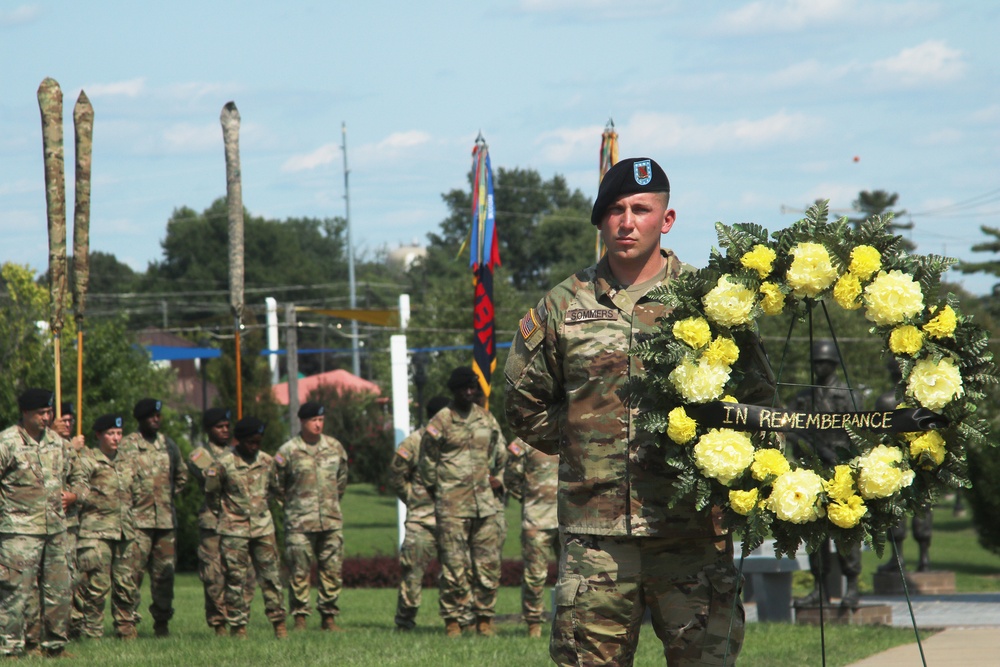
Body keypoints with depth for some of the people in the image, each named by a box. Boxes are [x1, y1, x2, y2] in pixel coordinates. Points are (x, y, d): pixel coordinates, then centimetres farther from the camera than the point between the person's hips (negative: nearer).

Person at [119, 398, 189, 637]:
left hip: (166, 517, 5)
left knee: (165, 571, 6)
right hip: (138, 519, -5)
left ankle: (162, 621, 14)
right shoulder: (126, 445, -1)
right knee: (134, 569, -11)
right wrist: (130, 500, -4)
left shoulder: (168, 445, 14)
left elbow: (181, 475, 27)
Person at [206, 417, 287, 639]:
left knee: (271, 575, 3)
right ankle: (238, 626, 5)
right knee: (237, 579, 0)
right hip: (234, 530, -3)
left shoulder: (267, 461, 6)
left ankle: (279, 622, 9)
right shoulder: (223, 464, -8)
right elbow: (209, 491, 2)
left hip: (263, 527, 3)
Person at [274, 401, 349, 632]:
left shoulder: (335, 448, 7)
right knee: (299, 571, -4)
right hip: (300, 523, -3)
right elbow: (277, 485, 6)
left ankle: (329, 615, 11)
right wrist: (292, 503, 9)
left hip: (331, 520, 3)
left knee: (333, 569, 3)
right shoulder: (288, 452, -4)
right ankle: (299, 617, 2)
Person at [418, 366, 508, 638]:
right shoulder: (440, 423, -2)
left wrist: (497, 480, 10)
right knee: (454, 564, -5)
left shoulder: (487, 419, 12)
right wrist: (439, 495, 3)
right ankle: (453, 620, 0)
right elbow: (427, 463, 2)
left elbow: (500, 456, 24)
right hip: (453, 506, -4)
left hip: (486, 503, 4)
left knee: (488, 563, 3)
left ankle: (485, 618, 9)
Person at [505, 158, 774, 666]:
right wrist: (584, 442, 12)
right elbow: (523, 400, 19)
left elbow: (757, 402, 8)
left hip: (693, 534, -1)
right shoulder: (563, 307, 10)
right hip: (596, 536, 1)